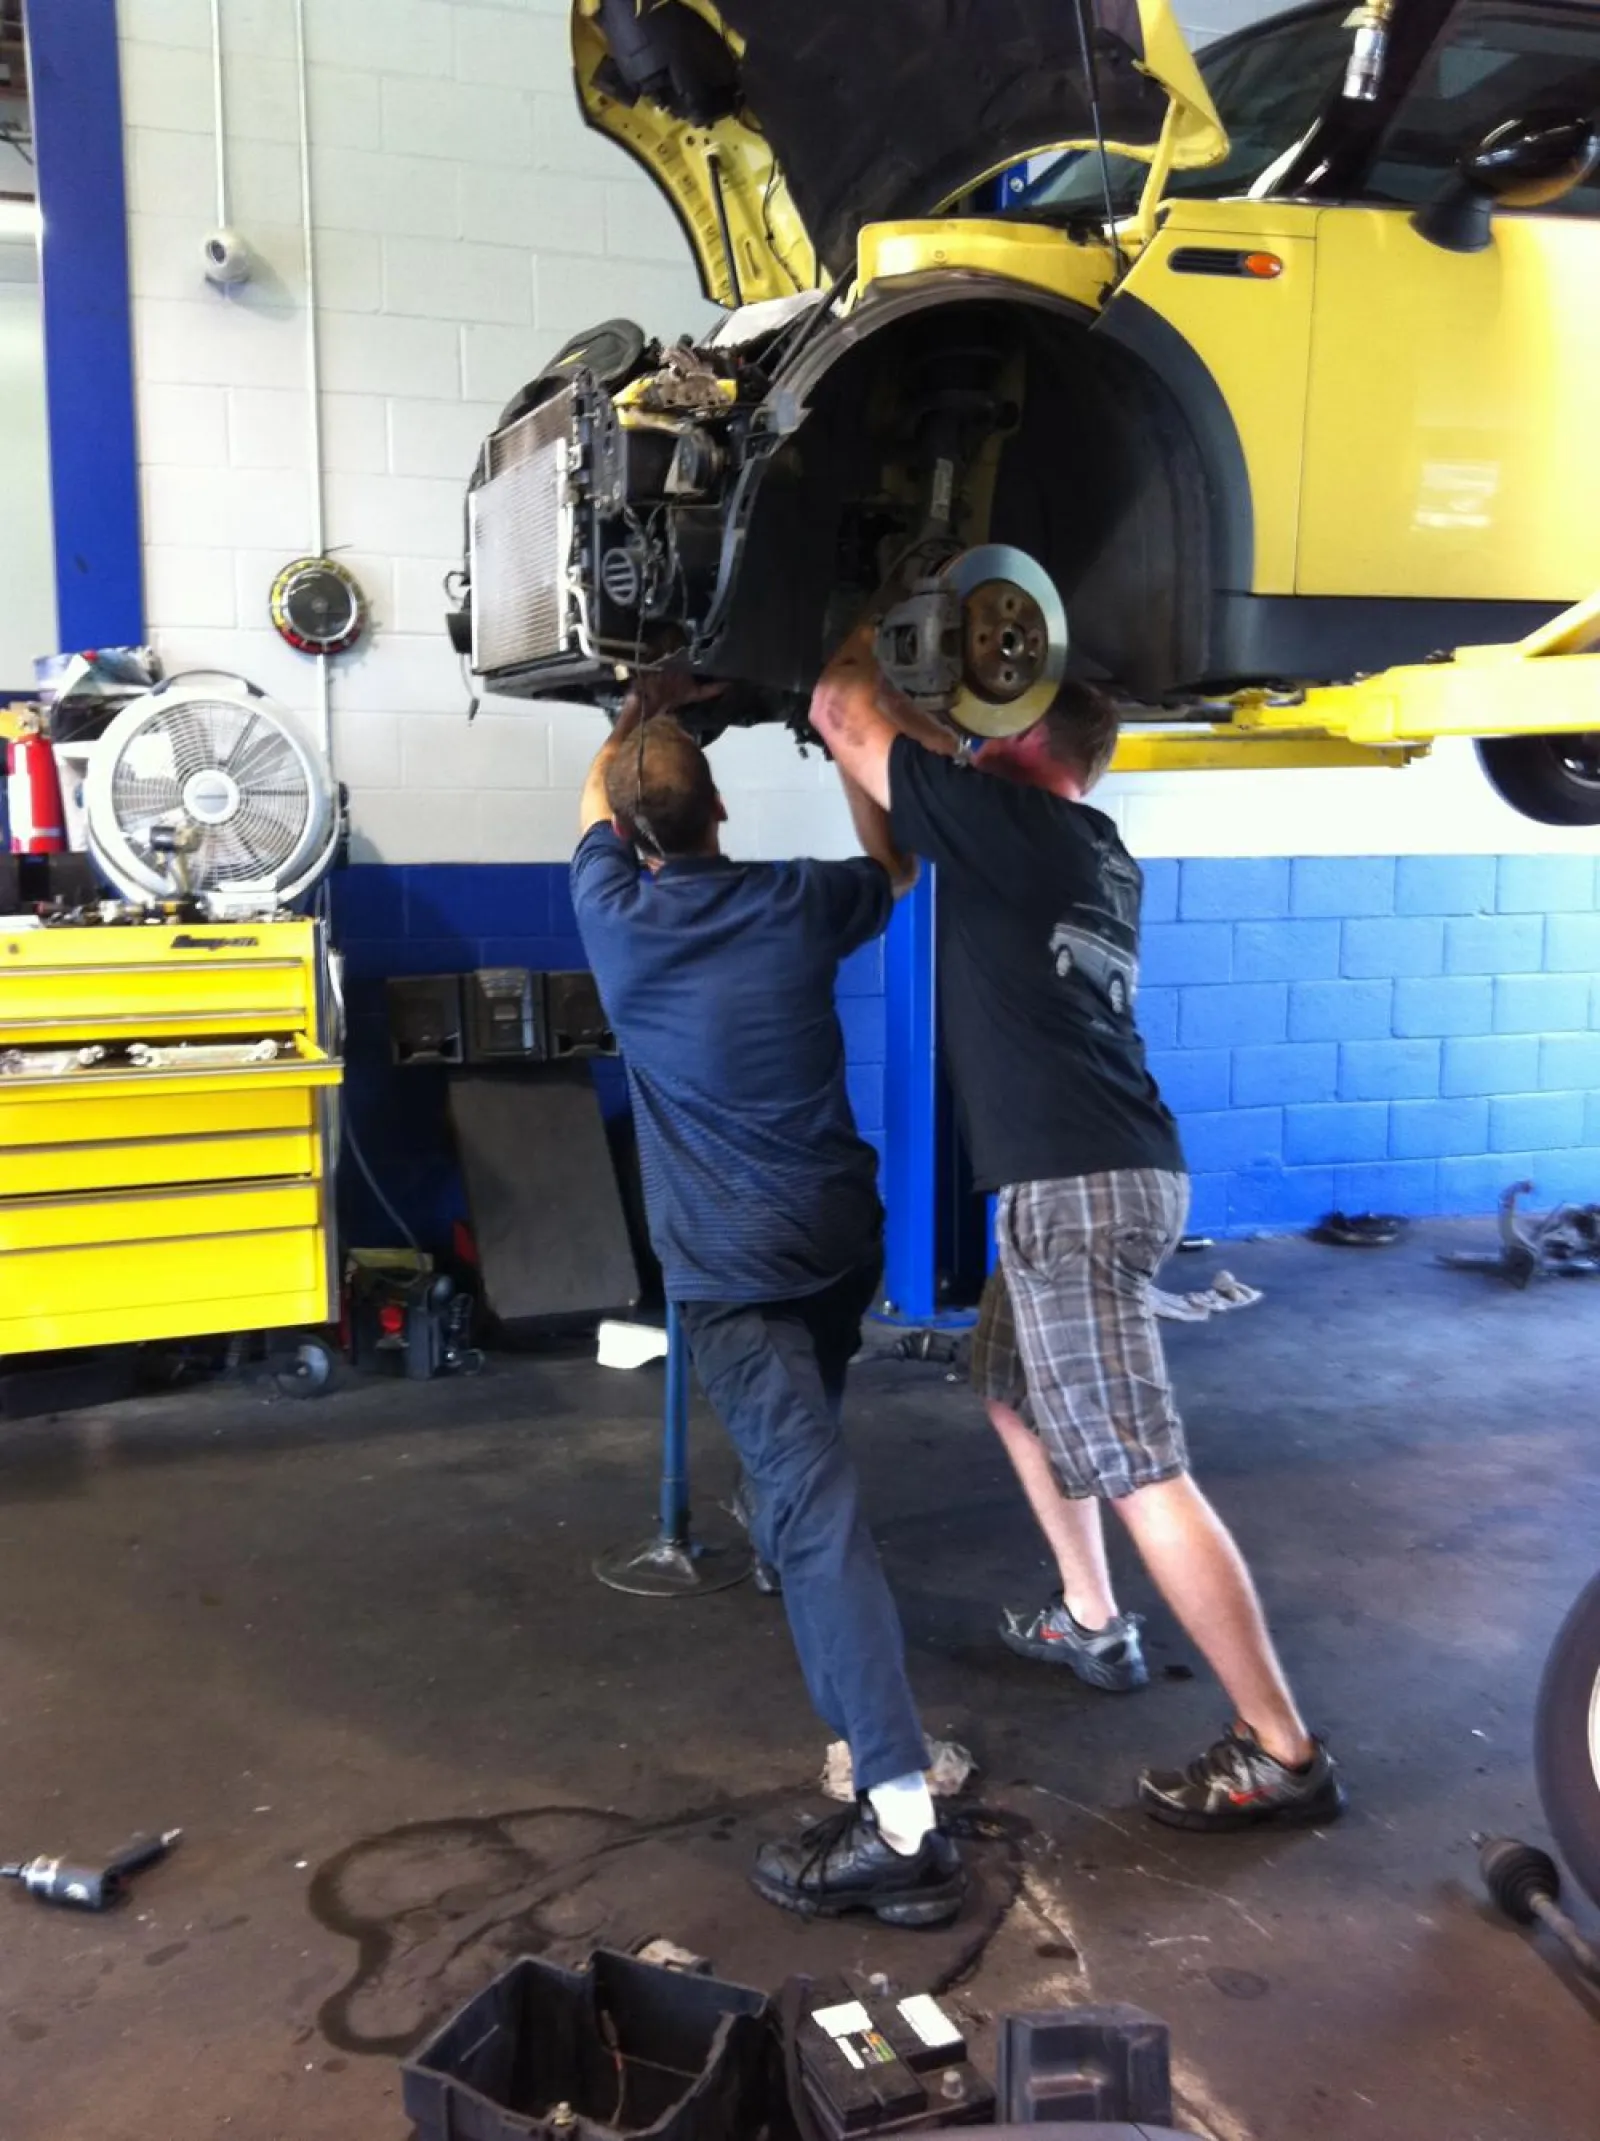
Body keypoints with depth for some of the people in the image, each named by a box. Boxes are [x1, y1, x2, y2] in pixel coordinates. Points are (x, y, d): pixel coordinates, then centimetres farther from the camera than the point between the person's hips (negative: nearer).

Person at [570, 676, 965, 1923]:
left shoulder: (619, 919, -5)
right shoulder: (797, 902, -1)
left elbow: (595, 812, 19)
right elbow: (896, 868, 23)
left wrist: (638, 714, 32)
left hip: (733, 1266, -4)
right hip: (842, 1240, 4)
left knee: (813, 1499, -15)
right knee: (800, 1445, 33)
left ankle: (903, 1818, -21)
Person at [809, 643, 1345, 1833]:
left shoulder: (1006, 819, -9)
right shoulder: (1092, 848, 17)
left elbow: (845, 718, -1)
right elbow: (919, 802, 32)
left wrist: (864, 638, 17)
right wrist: (919, 713, 25)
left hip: (1080, 1188, -10)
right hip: (1098, 1171, 10)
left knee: (1139, 1471, -7)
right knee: (1015, 1390, 26)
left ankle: (1282, 1751, 0)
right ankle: (1093, 1624, 37)